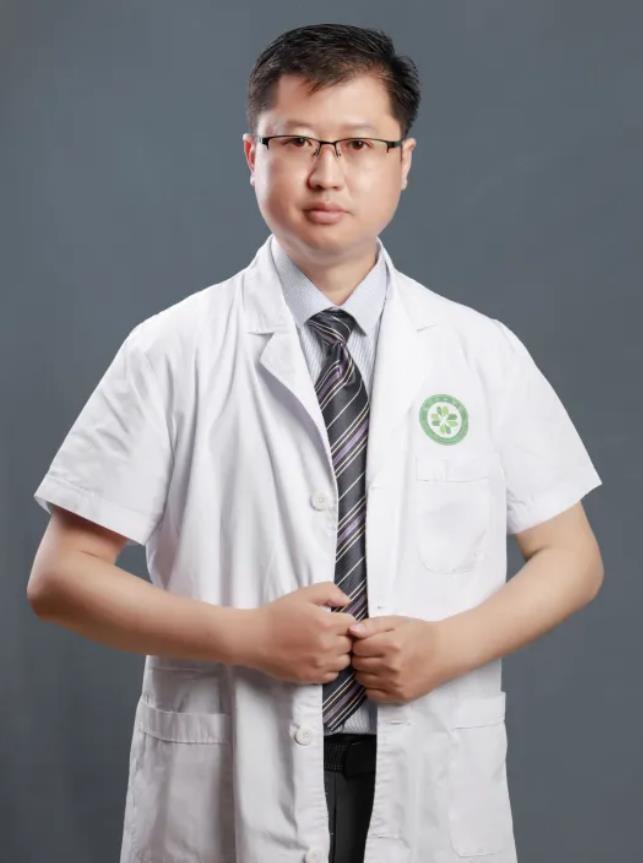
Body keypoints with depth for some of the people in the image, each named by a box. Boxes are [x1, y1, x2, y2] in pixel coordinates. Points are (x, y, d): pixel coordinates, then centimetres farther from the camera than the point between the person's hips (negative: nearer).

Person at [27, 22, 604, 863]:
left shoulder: (484, 354, 2)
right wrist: (245, 636, -15)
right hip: (229, 791, -1)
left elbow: (572, 558, 7)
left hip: (434, 791, 2)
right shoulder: (174, 352, -4)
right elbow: (61, 578, -3)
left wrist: (451, 645, -10)